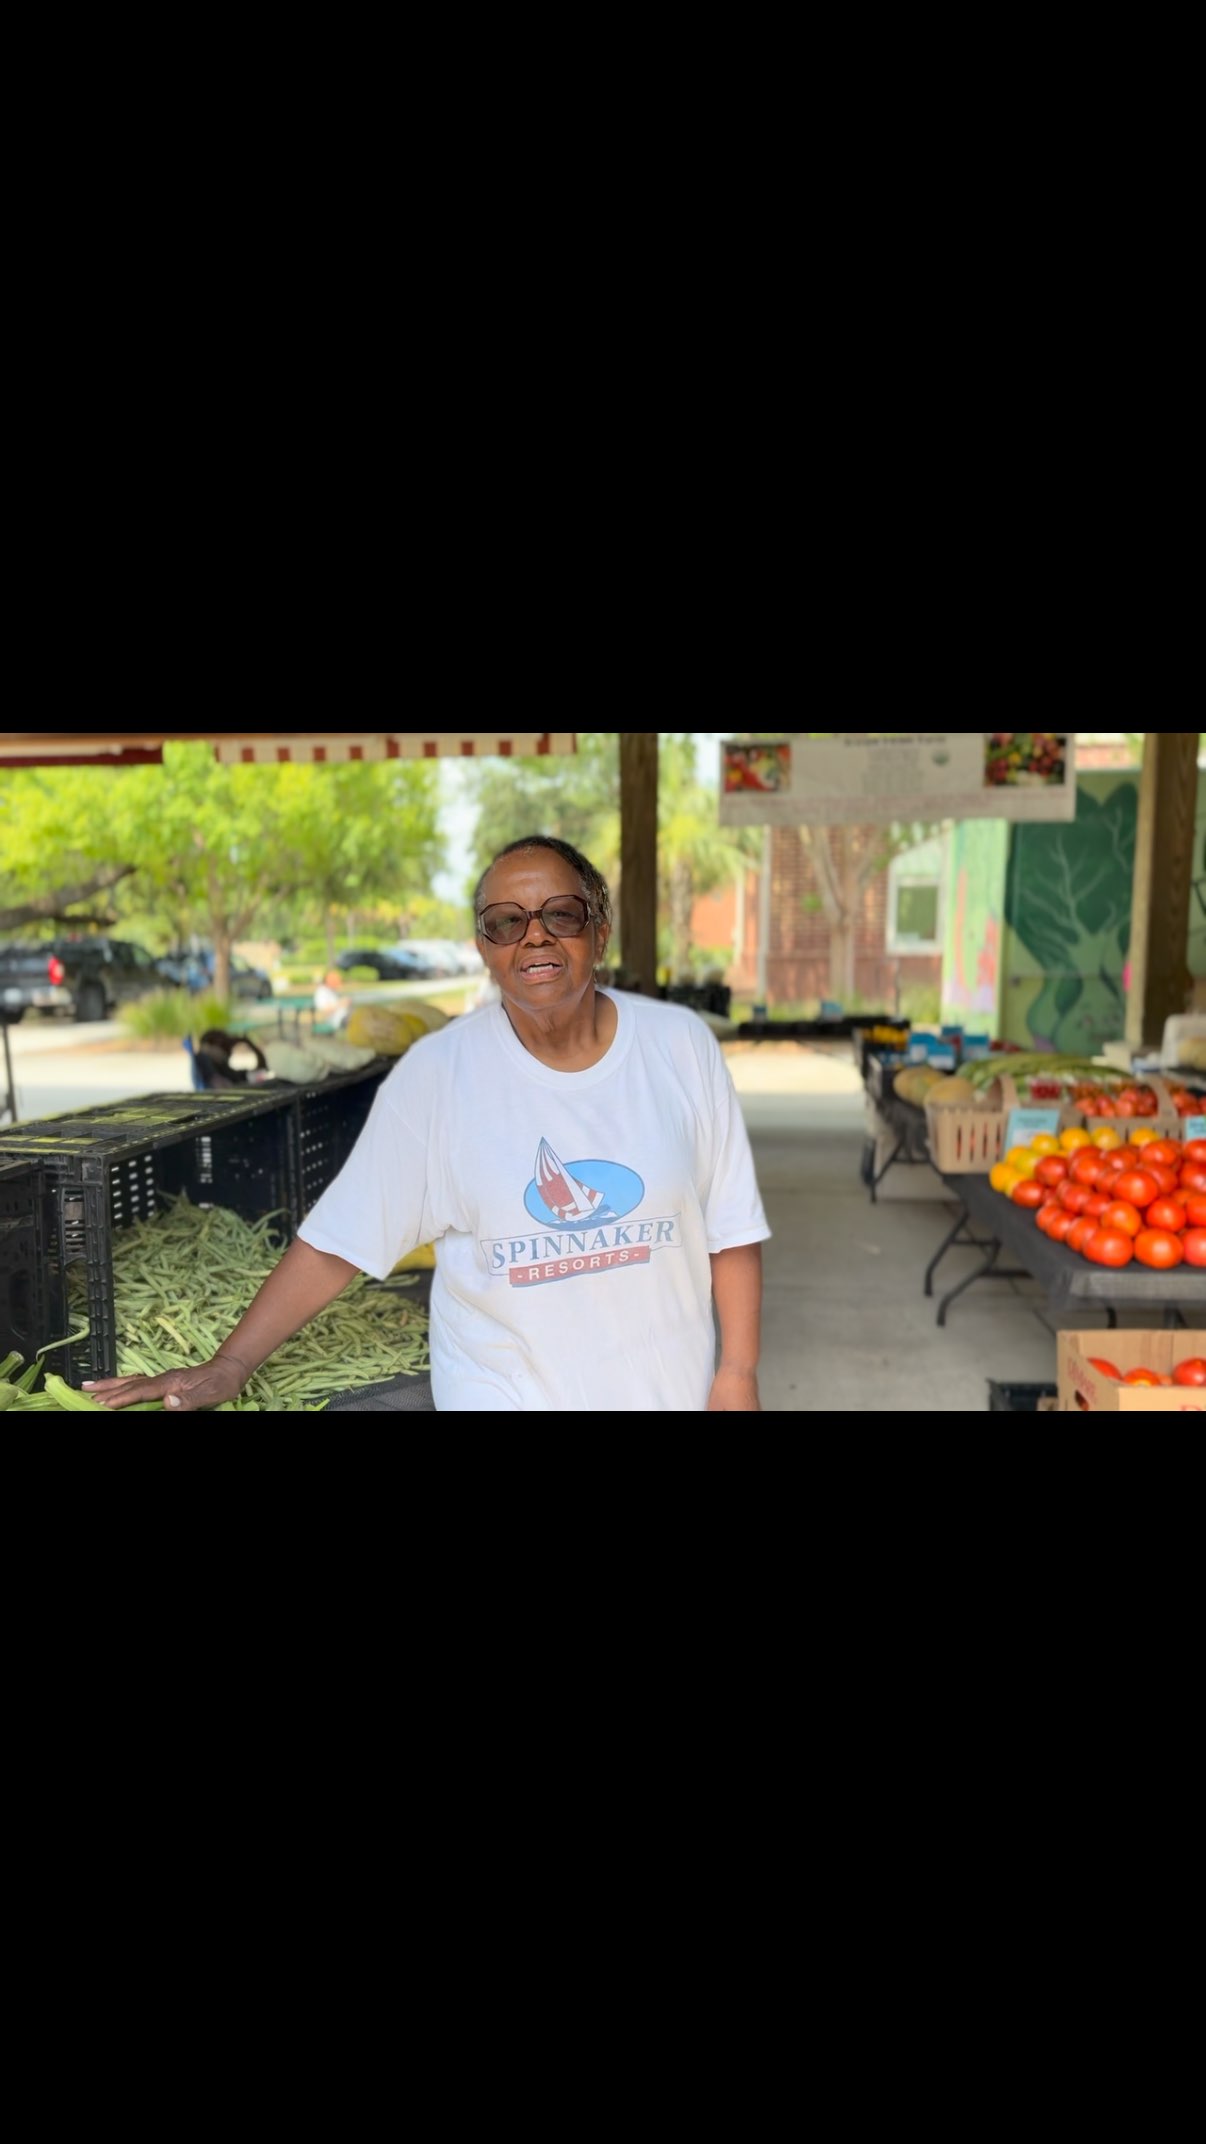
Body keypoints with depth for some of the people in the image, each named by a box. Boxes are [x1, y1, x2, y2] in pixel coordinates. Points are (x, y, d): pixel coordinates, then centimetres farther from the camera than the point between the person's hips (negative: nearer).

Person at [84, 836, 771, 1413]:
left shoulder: (682, 1046, -8)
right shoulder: (437, 1072, -12)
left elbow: (731, 1228, -2)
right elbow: (336, 1238, -11)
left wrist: (738, 1372, -3)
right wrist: (230, 1366, -15)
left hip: (667, 1385, 2)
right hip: (505, 1391, -2)